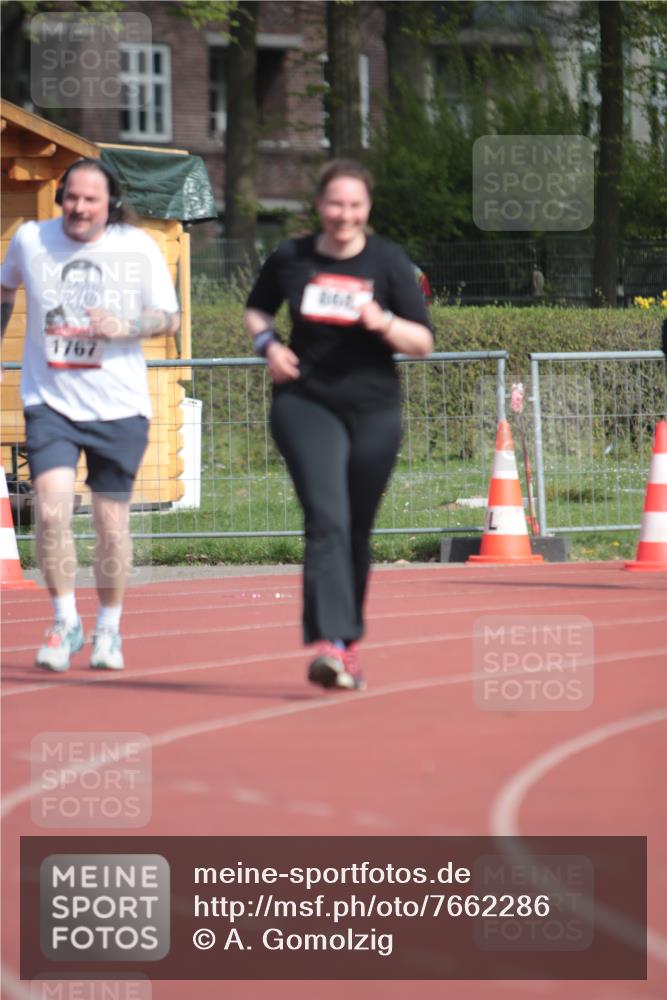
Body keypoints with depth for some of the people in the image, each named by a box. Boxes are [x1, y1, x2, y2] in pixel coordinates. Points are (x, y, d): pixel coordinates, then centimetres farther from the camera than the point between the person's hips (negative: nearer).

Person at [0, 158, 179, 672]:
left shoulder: (139, 248, -4)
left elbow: (170, 319, 0)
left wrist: (124, 327, -18)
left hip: (119, 406, 0)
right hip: (50, 402, 0)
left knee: (112, 522, 5)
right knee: (51, 510, -16)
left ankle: (109, 628, 24)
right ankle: (65, 621, 1)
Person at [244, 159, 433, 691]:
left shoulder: (388, 262, -1)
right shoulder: (291, 259, 1)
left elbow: (423, 342, -1)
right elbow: (256, 309, 20)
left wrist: (384, 323, -20)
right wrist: (267, 344, -1)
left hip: (374, 411, 1)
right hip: (306, 405, -1)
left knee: (356, 531, 10)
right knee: (326, 518, -18)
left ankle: (350, 641, 28)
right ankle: (331, 642, -28)